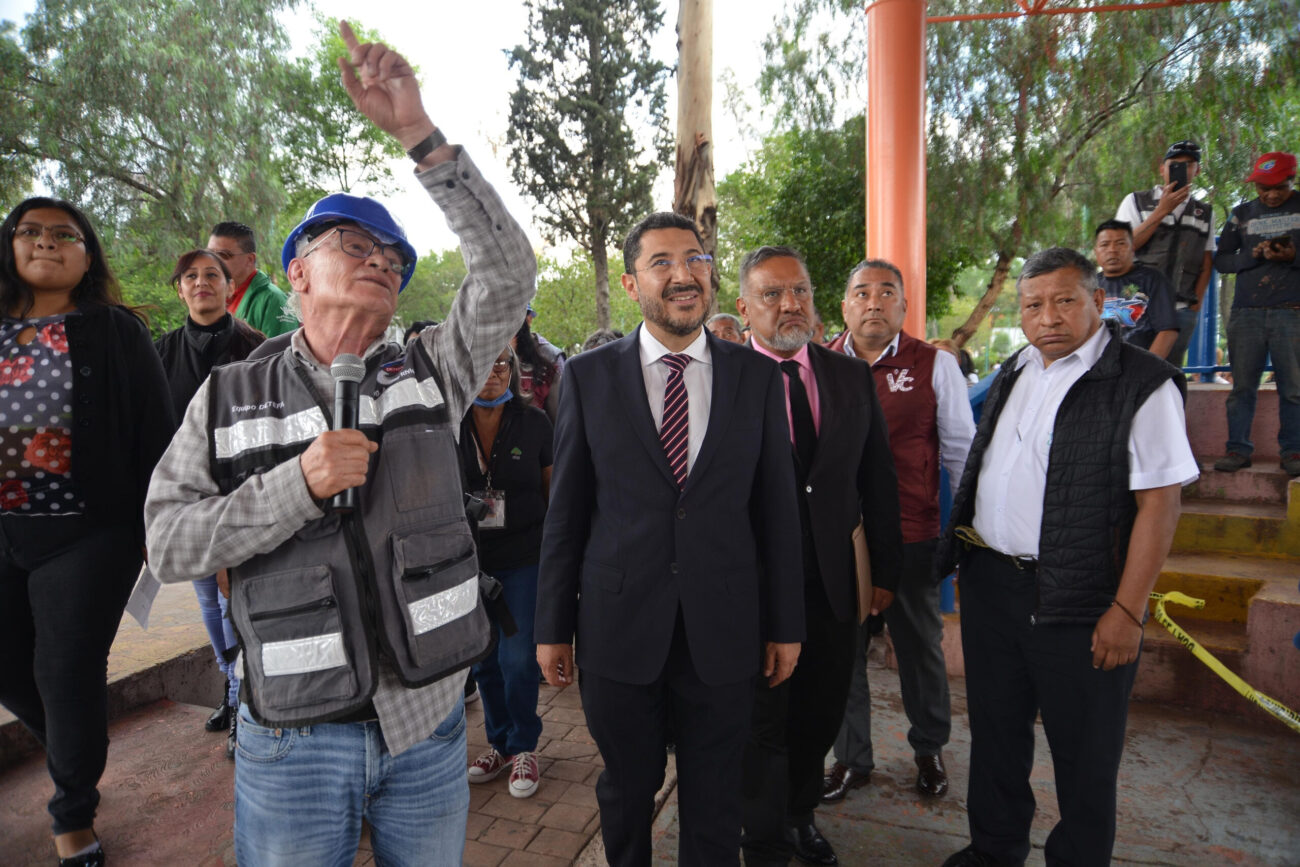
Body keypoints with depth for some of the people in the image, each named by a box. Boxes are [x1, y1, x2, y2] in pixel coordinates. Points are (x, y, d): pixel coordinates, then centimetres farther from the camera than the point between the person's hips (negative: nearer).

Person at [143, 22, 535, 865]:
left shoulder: (430, 372, 1)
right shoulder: (230, 394, 0)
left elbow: (508, 270, -12)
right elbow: (169, 543, -4)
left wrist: (419, 134, -17)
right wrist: (300, 484, -19)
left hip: (428, 723, 1)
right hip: (294, 740, -1)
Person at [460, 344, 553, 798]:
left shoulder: (533, 423, -4)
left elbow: (554, 489, 3)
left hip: (524, 557, -2)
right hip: (470, 557, 2)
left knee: (518, 658, -2)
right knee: (483, 658, 13)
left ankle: (524, 747, 21)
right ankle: (499, 741, 33)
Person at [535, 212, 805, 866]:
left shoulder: (758, 376, 0)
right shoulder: (588, 375, -2)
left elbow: (777, 507, 3)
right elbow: (565, 510, 0)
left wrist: (786, 624, 5)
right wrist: (553, 627, 2)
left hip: (723, 630, 1)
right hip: (618, 625, 0)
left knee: (715, 797, 16)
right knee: (626, 790, 19)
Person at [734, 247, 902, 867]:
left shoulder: (853, 378, 4)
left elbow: (879, 480, 8)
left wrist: (886, 570, 8)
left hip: (833, 581, 4)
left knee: (821, 712, 19)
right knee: (764, 718, 12)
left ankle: (800, 815, 45)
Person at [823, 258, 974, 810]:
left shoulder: (935, 366, -2)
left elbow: (961, 449, 2)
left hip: (913, 536, -1)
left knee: (921, 647, 16)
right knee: (843, 648, 12)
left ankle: (929, 749, 41)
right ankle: (851, 758, 32)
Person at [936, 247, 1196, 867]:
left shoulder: (1143, 384, -13)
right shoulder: (1015, 372, 9)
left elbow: (1159, 502, -16)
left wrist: (1128, 611, -19)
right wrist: (961, 551, 13)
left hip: (1078, 604, -6)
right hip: (987, 583, 7)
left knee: (1084, 753, 12)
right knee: (995, 728, 21)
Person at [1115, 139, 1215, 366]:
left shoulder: (1205, 213, 17)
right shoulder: (1136, 201, 8)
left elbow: (1206, 264, 16)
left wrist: (1196, 303, 5)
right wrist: (1162, 211, -7)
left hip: (1182, 311, 3)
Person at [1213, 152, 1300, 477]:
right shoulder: (1242, 213, 13)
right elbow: (1221, 260, 9)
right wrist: (1254, 255, -9)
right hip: (1247, 313, 1)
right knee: (1242, 386, 2)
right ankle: (1238, 449, 8)